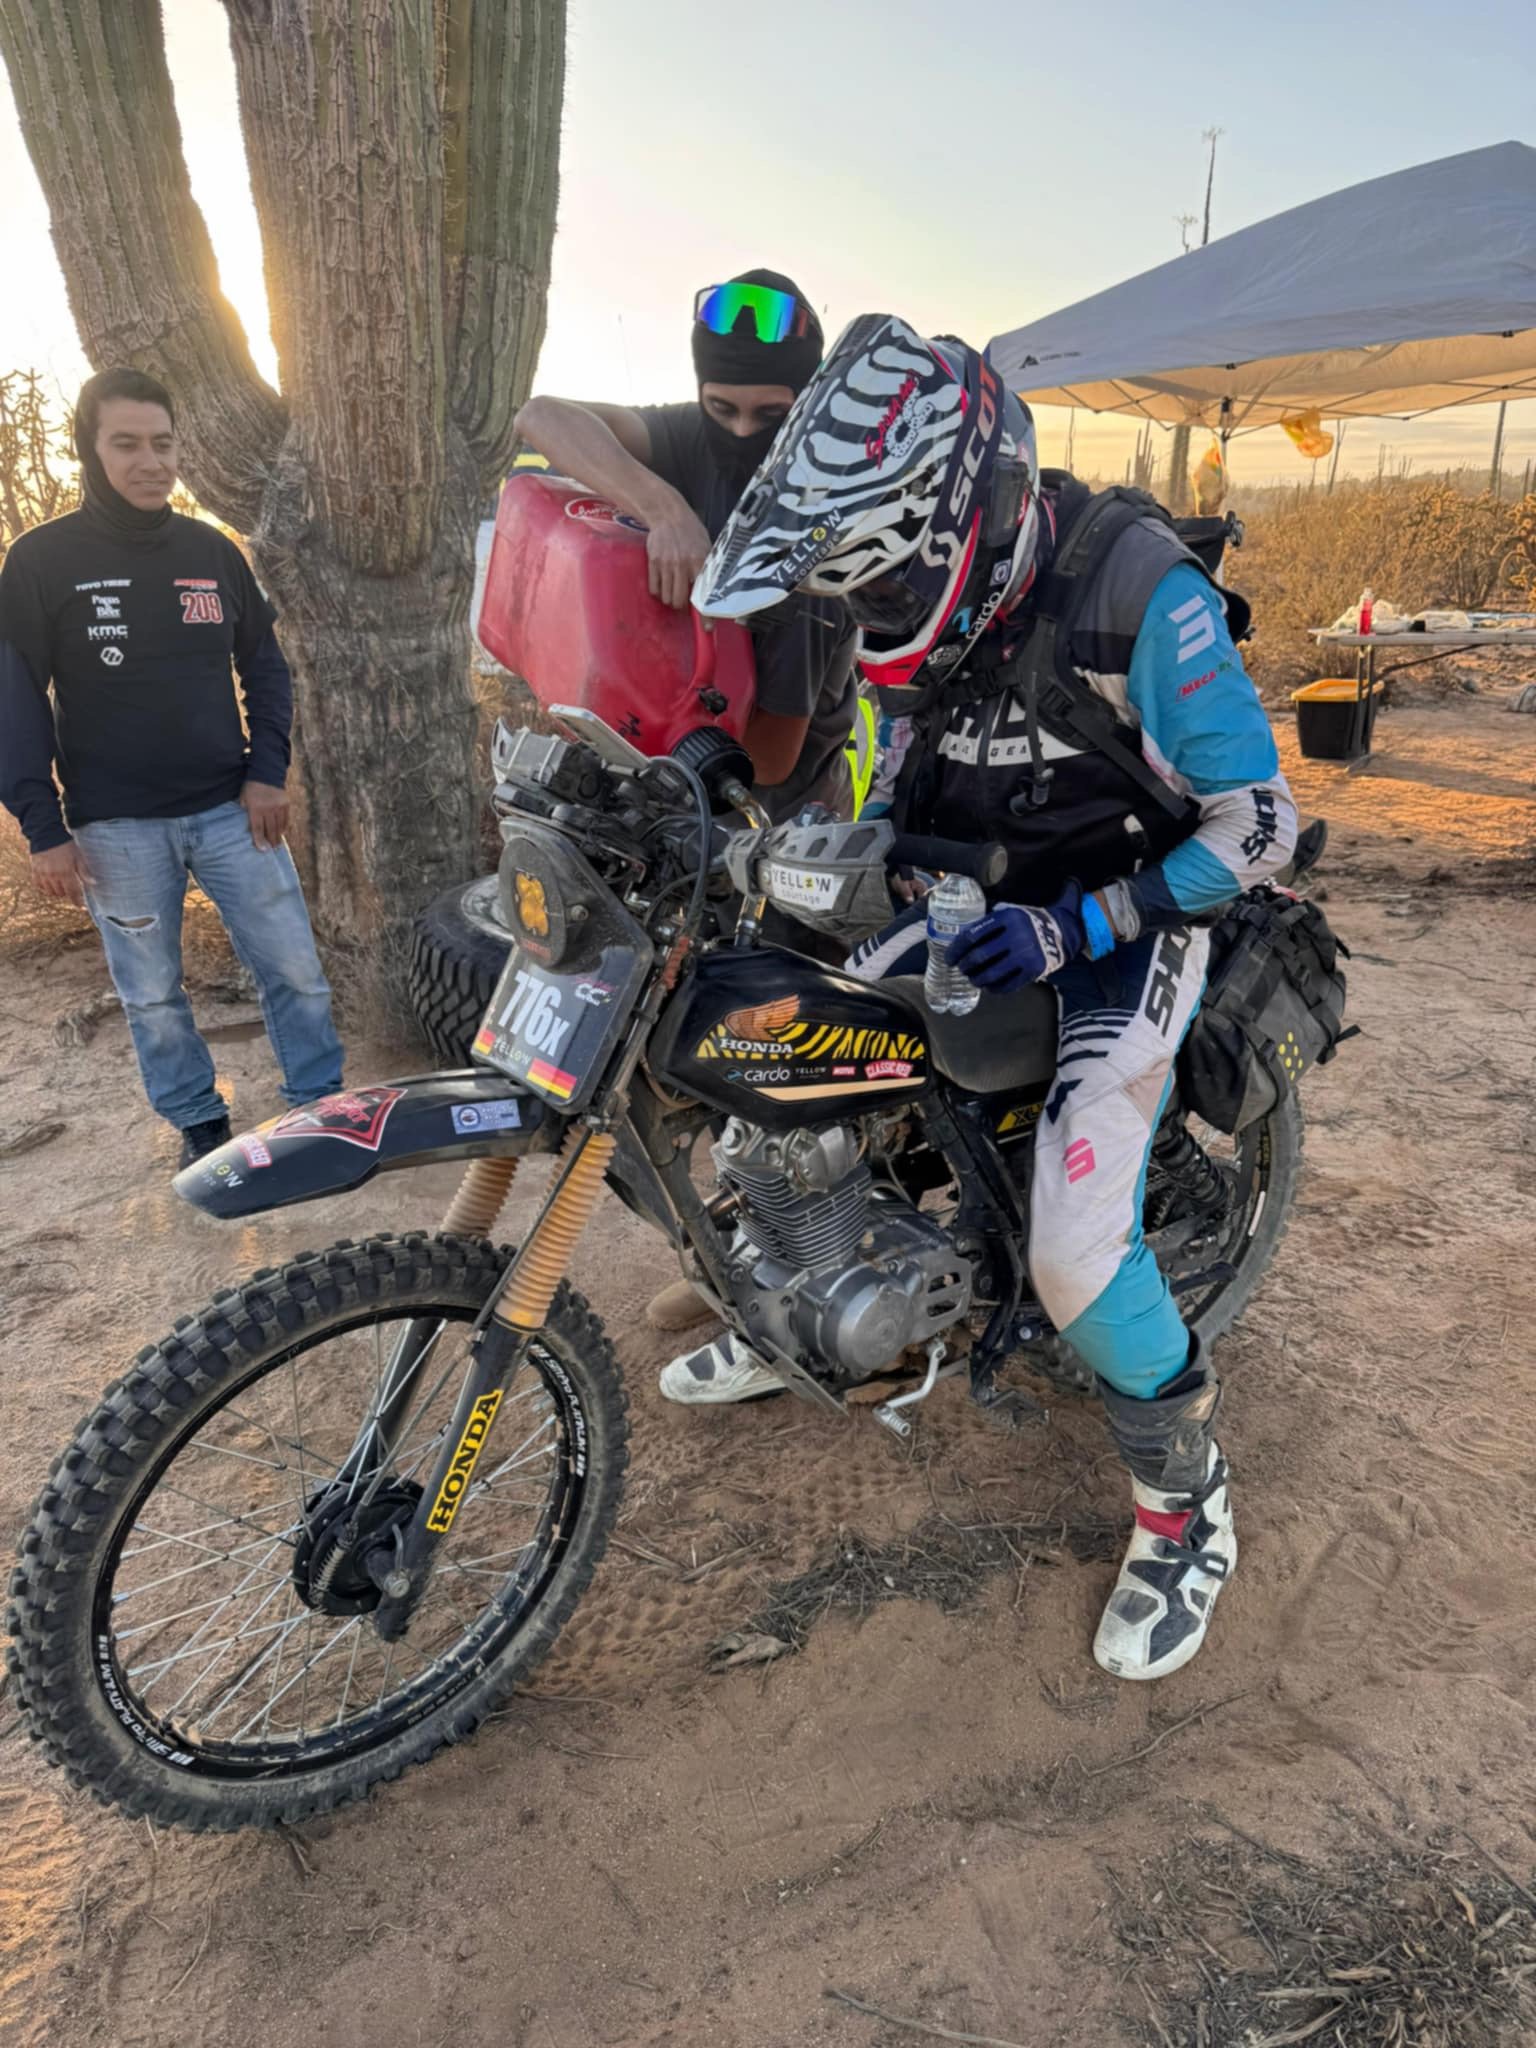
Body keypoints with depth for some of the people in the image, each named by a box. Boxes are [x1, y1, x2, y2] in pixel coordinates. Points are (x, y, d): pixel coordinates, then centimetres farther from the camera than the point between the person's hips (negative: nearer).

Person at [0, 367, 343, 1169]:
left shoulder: (213, 551, 7)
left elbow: (265, 666, 13)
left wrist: (267, 772, 1)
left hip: (232, 808, 2)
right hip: (115, 827, -2)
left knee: (295, 968, 2)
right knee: (151, 992, 8)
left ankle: (323, 1106, 18)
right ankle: (199, 1122, 25)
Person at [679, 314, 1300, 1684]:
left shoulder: (1136, 598, -25)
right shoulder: (931, 594, -4)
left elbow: (1260, 822, -19)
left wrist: (1079, 926, -26)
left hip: (1125, 919, -7)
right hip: (972, 901, 7)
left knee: (1076, 1249, -21)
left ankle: (1188, 1502, 7)